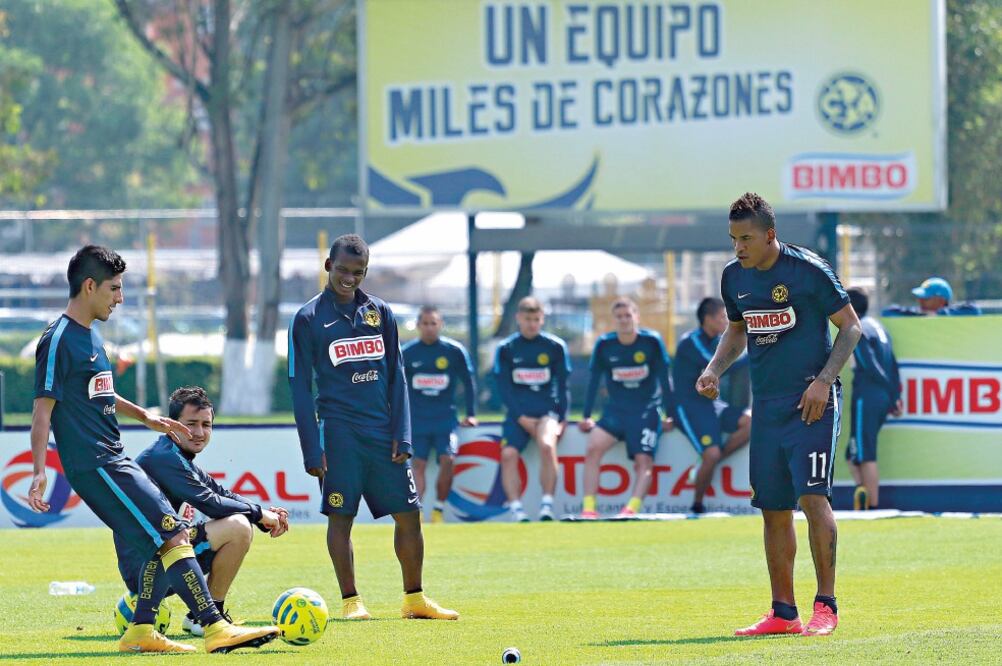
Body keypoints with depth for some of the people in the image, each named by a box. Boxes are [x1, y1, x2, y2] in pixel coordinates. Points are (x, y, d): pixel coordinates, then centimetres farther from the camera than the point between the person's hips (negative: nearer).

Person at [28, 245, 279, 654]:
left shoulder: (90, 337, 17)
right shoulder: (59, 340, -13)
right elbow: (43, 409, -17)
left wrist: (144, 416, 29)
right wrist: (39, 472, -23)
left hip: (113, 462, 10)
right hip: (95, 465, -10)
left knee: (165, 537, 12)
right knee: (174, 535, -14)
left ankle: (140, 632, 15)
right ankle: (215, 629, -18)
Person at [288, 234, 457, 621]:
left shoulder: (381, 313, 11)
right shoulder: (308, 319, 0)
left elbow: (396, 376, 12)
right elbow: (300, 387, -1)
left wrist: (401, 435, 3)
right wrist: (312, 450, -6)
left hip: (384, 430, 3)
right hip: (339, 432, -3)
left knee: (408, 514, 2)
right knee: (340, 516, -1)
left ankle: (414, 599, 12)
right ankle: (350, 600, 8)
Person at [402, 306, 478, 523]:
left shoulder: (455, 351, -1)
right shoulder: (407, 353, 2)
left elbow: (468, 382, 8)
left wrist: (470, 414, 5)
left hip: (445, 417, -1)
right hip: (416, 418, 1)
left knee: (447, 460, -13)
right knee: (418, 464, -7)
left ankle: (439, 508, 2)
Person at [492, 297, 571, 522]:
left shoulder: (555, 346, 4)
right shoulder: (506, 349, 5)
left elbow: (562, 385, 7)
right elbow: (504, 387, 2)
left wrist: (560, 419, -4)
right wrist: (521, 417, -10)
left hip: (547, 408, -2)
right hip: (518, 412, 2)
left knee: (547, 445, -30)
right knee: (508, 454, -20)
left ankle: (547, 505, -27)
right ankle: (516, 510, -19)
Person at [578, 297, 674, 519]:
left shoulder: (652, 341, -7)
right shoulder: (604, 345, -2)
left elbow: (664, 379, -2)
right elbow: (594, 381, 5)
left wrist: (668, 415, -3)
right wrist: (586, 417, 4)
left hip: (647, 411, -2)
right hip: (615, 410, 2)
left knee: (644, 461, -17)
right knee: (593, 447, -19)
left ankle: (632, 508, -28)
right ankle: (588, 507, -22)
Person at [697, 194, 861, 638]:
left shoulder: (809, 270, -11)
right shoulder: (734, 276, 7)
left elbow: (850, 327, -5)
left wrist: (824, 380, -14)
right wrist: (714, 370, 7)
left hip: (810, 403, -6)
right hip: (766, 406, 6)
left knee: (812, 496, -16)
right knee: (773, 509, 6)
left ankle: (826, 607, -10)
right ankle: (783, 613, 13)